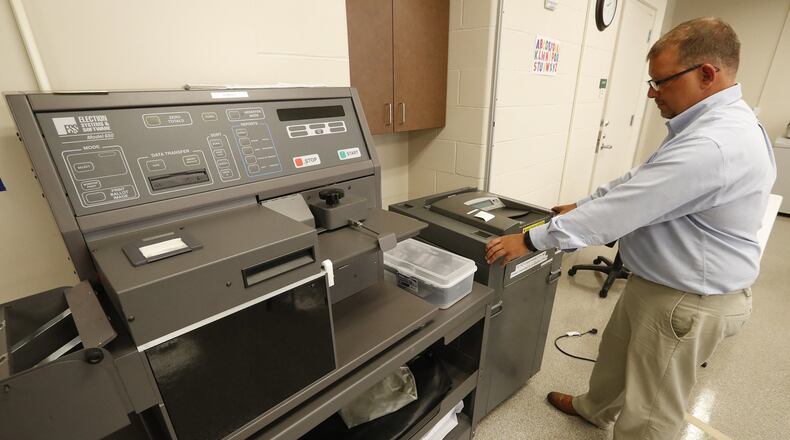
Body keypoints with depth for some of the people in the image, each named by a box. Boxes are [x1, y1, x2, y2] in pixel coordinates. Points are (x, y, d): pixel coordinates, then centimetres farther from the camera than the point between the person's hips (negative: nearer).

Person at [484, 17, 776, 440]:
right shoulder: (714, 122, 7)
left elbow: (623, 209, -30)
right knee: (615, 353, 29)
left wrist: (531, 239, -25)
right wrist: (583, 205, 11)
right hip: (656, 281, 10)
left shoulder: (713, 144, -29)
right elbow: (637, 183, 13)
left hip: (688, 301, -10)